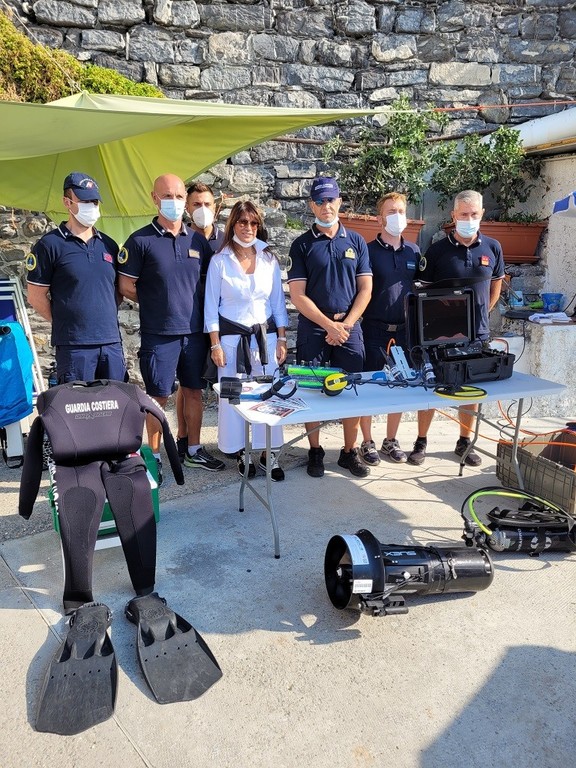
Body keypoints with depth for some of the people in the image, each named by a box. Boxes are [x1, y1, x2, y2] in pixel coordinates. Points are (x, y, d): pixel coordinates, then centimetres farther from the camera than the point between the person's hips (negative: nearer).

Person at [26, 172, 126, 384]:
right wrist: (65, 322, 1)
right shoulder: (50, 244, -3)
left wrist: (107, 317, 9)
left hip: (112, 342, 5)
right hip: (73, 345, -5)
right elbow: (36, 296, -2)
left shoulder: (108, 244, 12)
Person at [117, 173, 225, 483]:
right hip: (158, 334, -4)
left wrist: (190, 305, 3)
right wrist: (157, 304, 1)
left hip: (195, 332, 4)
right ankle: (154, 456, 20)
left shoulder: (198, 241, 7)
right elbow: (126, 286, -3)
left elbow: (208, 282, 15)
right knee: (159, 396, 5)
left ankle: (194, 451, 28)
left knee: (194, 390, 13)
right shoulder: (141, 240, -6)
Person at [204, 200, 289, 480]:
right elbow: (211, 305, -1)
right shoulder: (219, 261, -1)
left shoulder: (269, 260, 6)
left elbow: (278, 302, 9)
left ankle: (269, 452, 12)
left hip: (265, 335, 2)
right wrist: (215, 344, -6)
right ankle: (240, 452, 18)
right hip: (232, 337, -2)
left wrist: (281, 339, 4)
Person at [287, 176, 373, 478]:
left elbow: (365, 289, 5)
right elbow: (297, 295, -4)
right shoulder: (302, 244, 2)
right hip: (312, 329, -1)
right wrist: (329, 325, -11)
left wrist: (345, 325, -7)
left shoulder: (356, 241, 9)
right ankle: (315, 452, 17)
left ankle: (350, 452, 17)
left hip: (349, 328, 2)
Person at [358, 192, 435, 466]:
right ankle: (367, 443, 16)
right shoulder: (369, 251, -4)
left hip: (404, 331, 4)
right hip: (374, 331, -4)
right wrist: (355, 321, -14)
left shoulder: (413, 251, 9)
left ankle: (391, 441, 25)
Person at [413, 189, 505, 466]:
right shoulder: (437, 250, -5)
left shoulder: (492, 248, 4)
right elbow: (423, 290, -2)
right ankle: (421, 440, 16)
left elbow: (496, 285, 17)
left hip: (477, 334, 3)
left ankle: (464, 442, 24)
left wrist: (482, 313, 11)